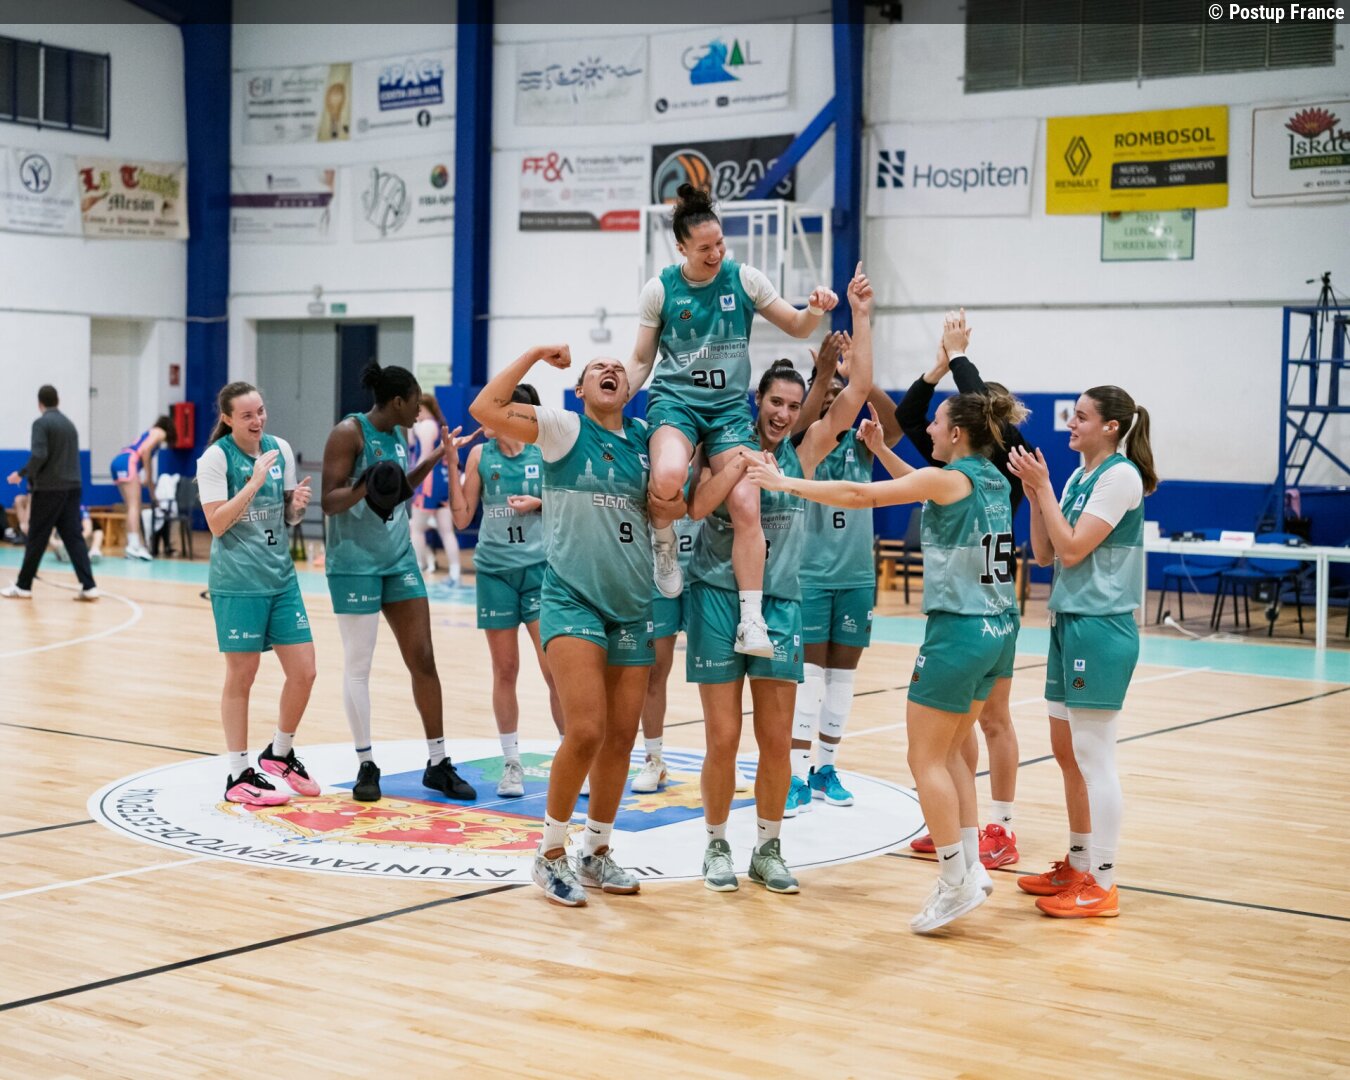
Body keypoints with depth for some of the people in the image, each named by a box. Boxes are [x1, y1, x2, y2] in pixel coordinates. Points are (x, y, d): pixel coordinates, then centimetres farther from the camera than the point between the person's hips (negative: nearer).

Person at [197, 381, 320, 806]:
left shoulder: (281, 449, 7)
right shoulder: (216, 458, -8)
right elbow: (217, 523, -15)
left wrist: (297, 504, -6)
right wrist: (254, 483, -21)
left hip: (281, 576, 5)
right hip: (237, 582, -5)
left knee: (303, 672, 4)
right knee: (241, 676, 2)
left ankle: (279, 754, 27)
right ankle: (238, 776, 13)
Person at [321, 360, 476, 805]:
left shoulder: (398, 435, 11)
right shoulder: (349, 432, -12)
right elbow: (329, 501, -16)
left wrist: (433, 459, 18)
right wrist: (364, 488, -32)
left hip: (400, 559, 7)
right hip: (355, 563, -7)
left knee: (422, 659, 4)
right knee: (358, 665, 1)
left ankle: (438, 764, 11)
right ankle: (366, 765, 12)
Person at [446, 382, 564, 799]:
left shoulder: (547, 451, -1)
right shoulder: (480, 455, 3)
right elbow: (462, 518, 4)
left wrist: (538, 503, -11)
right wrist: (452, 467, -4)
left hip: (540, 568, -2)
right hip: (494, 572, 2)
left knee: (555, 669, -5)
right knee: (504, 670, 6)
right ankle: (512, 763, 15)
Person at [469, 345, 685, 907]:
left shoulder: (646, 438, 10)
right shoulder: (564, 429, -2)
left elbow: (674, 506, 19)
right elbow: (485, 408, -13)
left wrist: (671, 503, -2)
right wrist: (536, 354, -7)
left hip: (633, 605, 5)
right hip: (572, 598, -5)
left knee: (621, 736, 7)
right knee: (586, 730, -16)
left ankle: (597, 852, 24)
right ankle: (551, 854, 1)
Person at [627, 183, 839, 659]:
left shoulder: (744, 279, 1)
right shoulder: (659, 289, -1)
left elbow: (796, 327, 9)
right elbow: (641, 361, 7)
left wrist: (816, 310, -14)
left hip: (730, 405, 2)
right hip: (675, 399, -1)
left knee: (746, 506, -14)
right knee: (668, 476, -35)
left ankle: (751, 621, -9)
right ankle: (663, 538, -1)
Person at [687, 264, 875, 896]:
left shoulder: (804, 453, 6)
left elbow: (857, 393, -3)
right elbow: (697, 508, -14)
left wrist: (861, 318, -7)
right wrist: (739, 465, -22)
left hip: (780, 601, 2)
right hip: (718, 595, -2)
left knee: (776, 740, 2)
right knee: (723, 738, -1)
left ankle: (768, 849, 17)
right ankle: (717, 845, 16)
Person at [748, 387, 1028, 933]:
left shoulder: (948, 479, -12)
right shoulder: (994, 481, 10)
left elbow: (859, 494, -13)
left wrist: (787, 483, -6)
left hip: (958, 631, -9)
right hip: (997, 630, 9)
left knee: (926, 759, 1)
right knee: (948, 751, 19)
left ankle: (957, 882, 1)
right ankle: (970, 865, 18)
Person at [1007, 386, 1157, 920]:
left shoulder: (1120, 476, -13)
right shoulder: (1078, 477, 13)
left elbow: (1072, 550, -17)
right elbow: (1044, 554, 11)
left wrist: (1043, 487, -12)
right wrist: (1033, 492, 2)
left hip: (1101, 629, -9)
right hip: (1068, 622, 9)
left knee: (1092, 755, -6)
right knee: (1066, 750, 15)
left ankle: (1101, 885, 0)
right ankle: (1077, 865, 27)